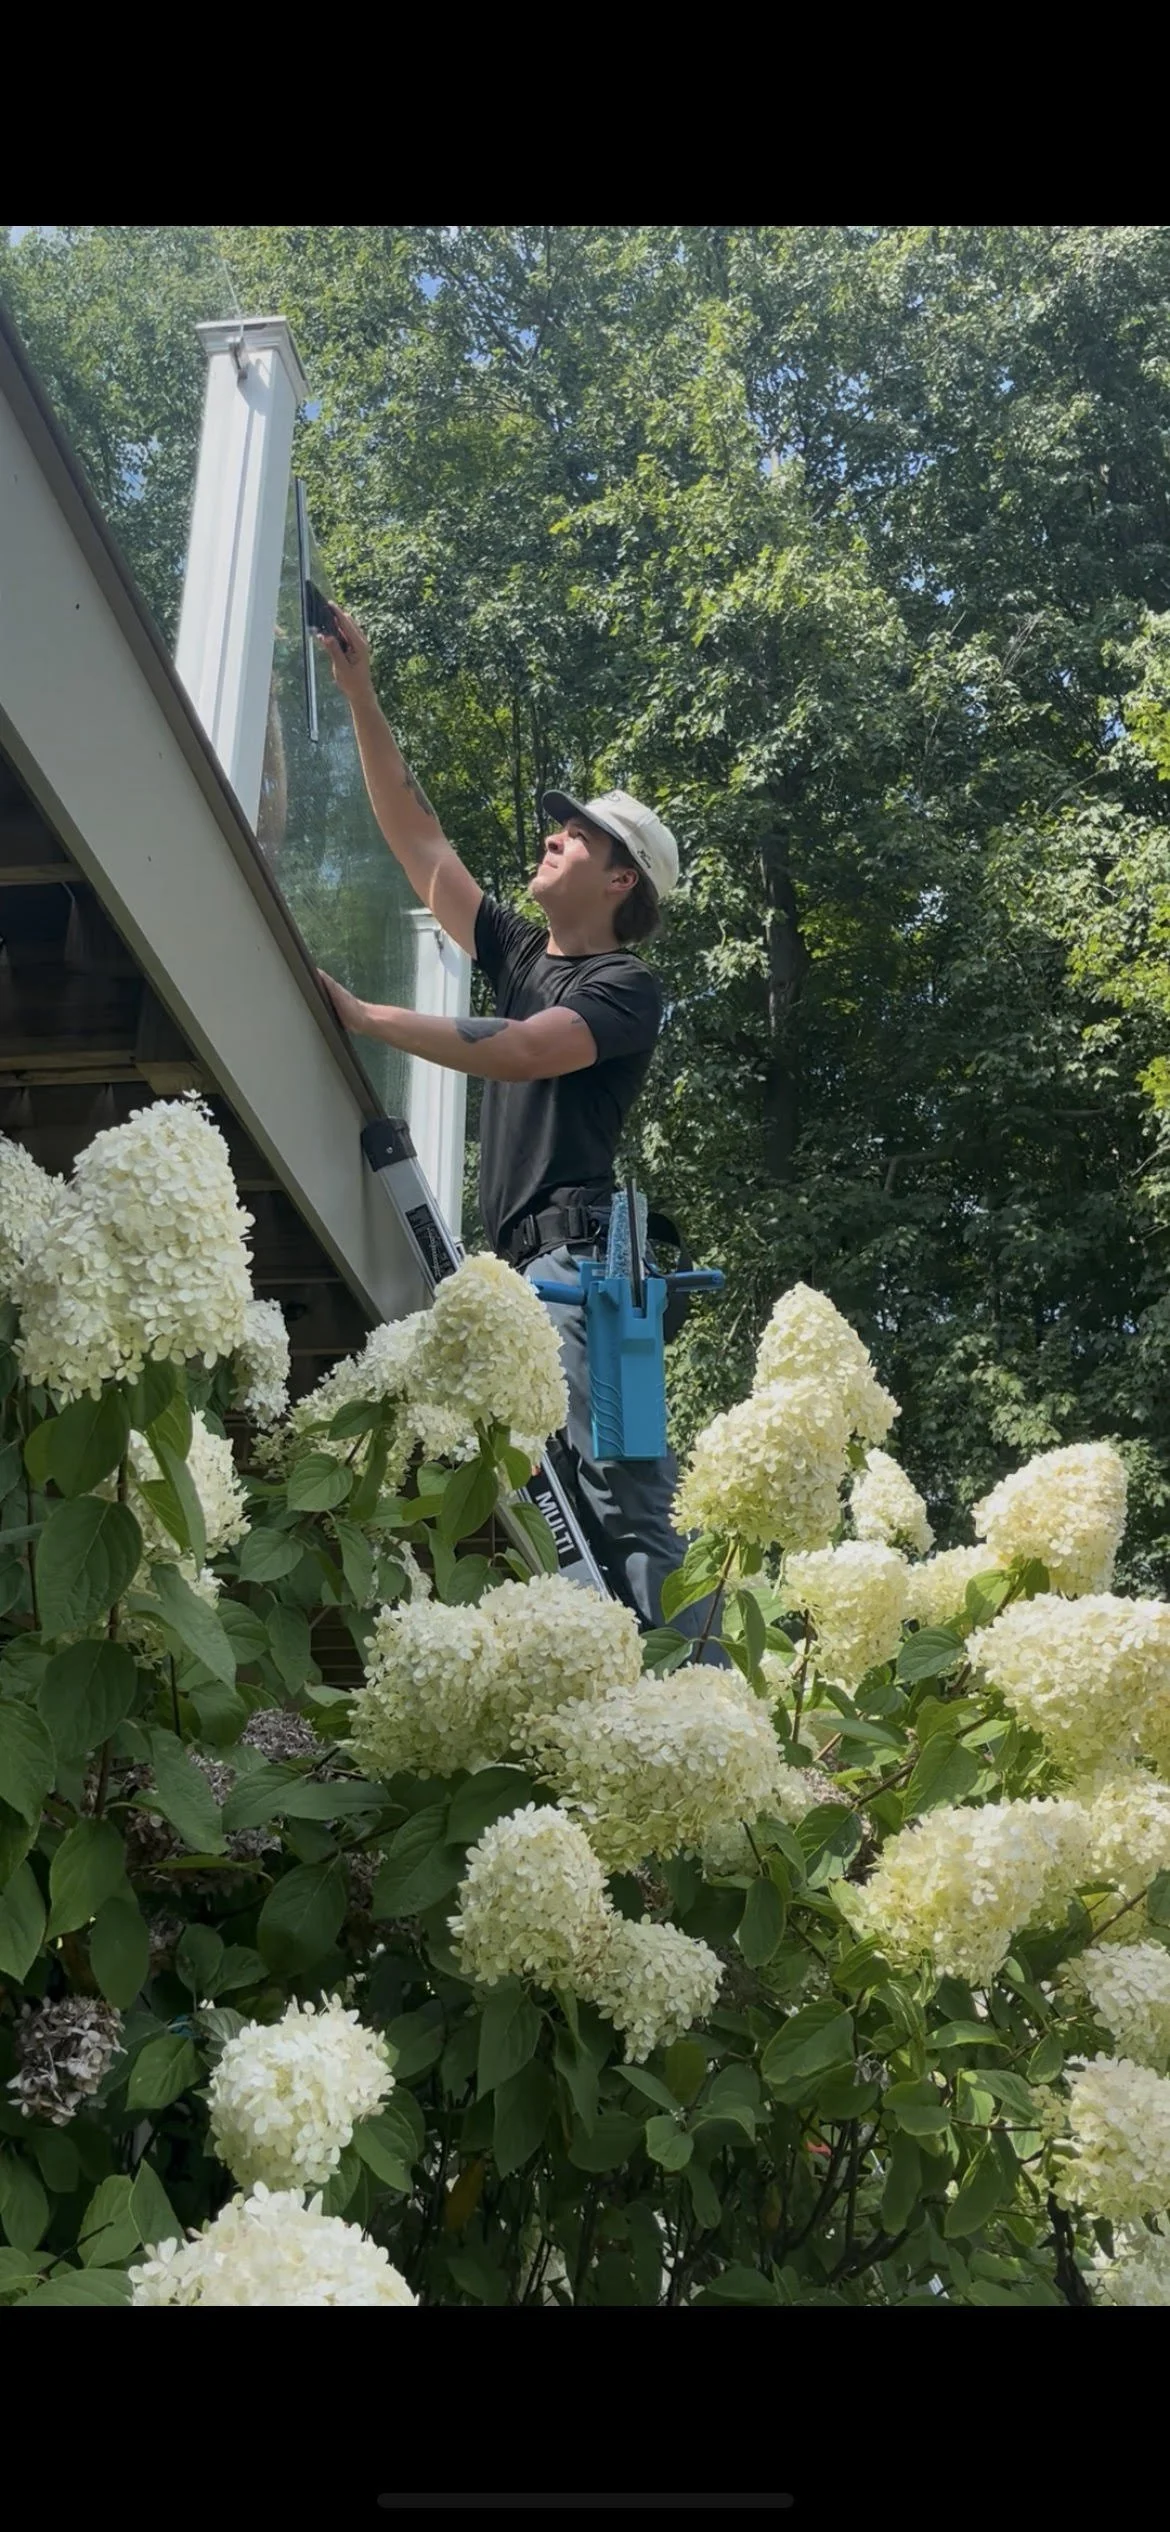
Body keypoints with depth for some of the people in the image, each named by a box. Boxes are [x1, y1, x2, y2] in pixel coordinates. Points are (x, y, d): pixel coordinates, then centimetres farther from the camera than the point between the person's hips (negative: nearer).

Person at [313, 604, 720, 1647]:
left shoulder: (627, 986, 1)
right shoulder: (524, 956, 22)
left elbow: (518, 1052, -17)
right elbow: (420, 841, 23)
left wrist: (362, 1015, -15)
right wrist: (362, 697, 21)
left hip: (575, 1249, -8)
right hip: (528, 1261, 8)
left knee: (620, 1493, -18)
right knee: (612, 1495, 3)